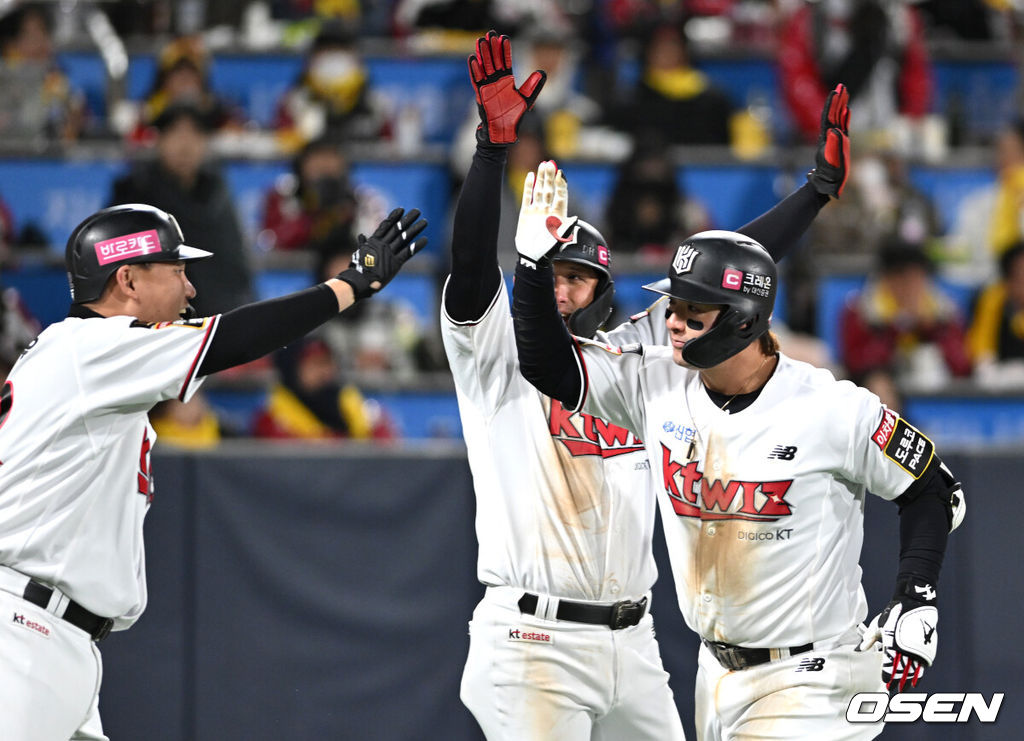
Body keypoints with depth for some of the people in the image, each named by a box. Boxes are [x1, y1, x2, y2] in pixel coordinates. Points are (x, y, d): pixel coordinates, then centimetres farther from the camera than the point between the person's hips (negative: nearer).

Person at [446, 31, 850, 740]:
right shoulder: (500, 357, 0)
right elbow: (471, 269, -17)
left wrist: (821, 184, 14)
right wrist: (494, 144, -29)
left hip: (631, 646, 6)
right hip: (533, 644, -6)